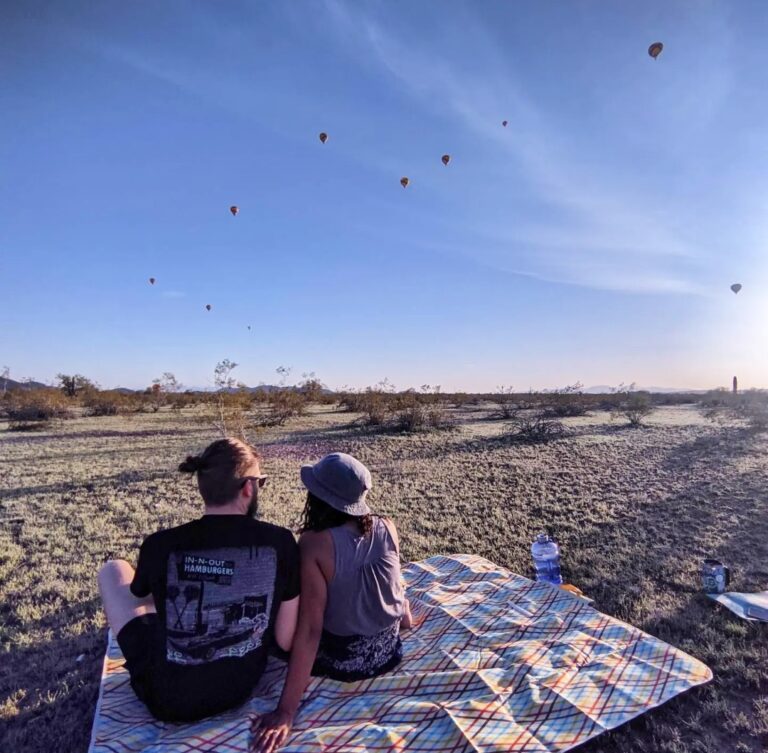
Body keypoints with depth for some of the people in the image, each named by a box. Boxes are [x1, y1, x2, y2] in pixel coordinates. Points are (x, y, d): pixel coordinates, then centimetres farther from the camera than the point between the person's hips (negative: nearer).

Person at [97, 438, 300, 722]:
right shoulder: (281, 542, -18)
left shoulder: (160, 545, -20)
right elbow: (286, 640, -9)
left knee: (113, 571, 16)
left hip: (168, 698, -2)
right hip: (243, 686, 3)